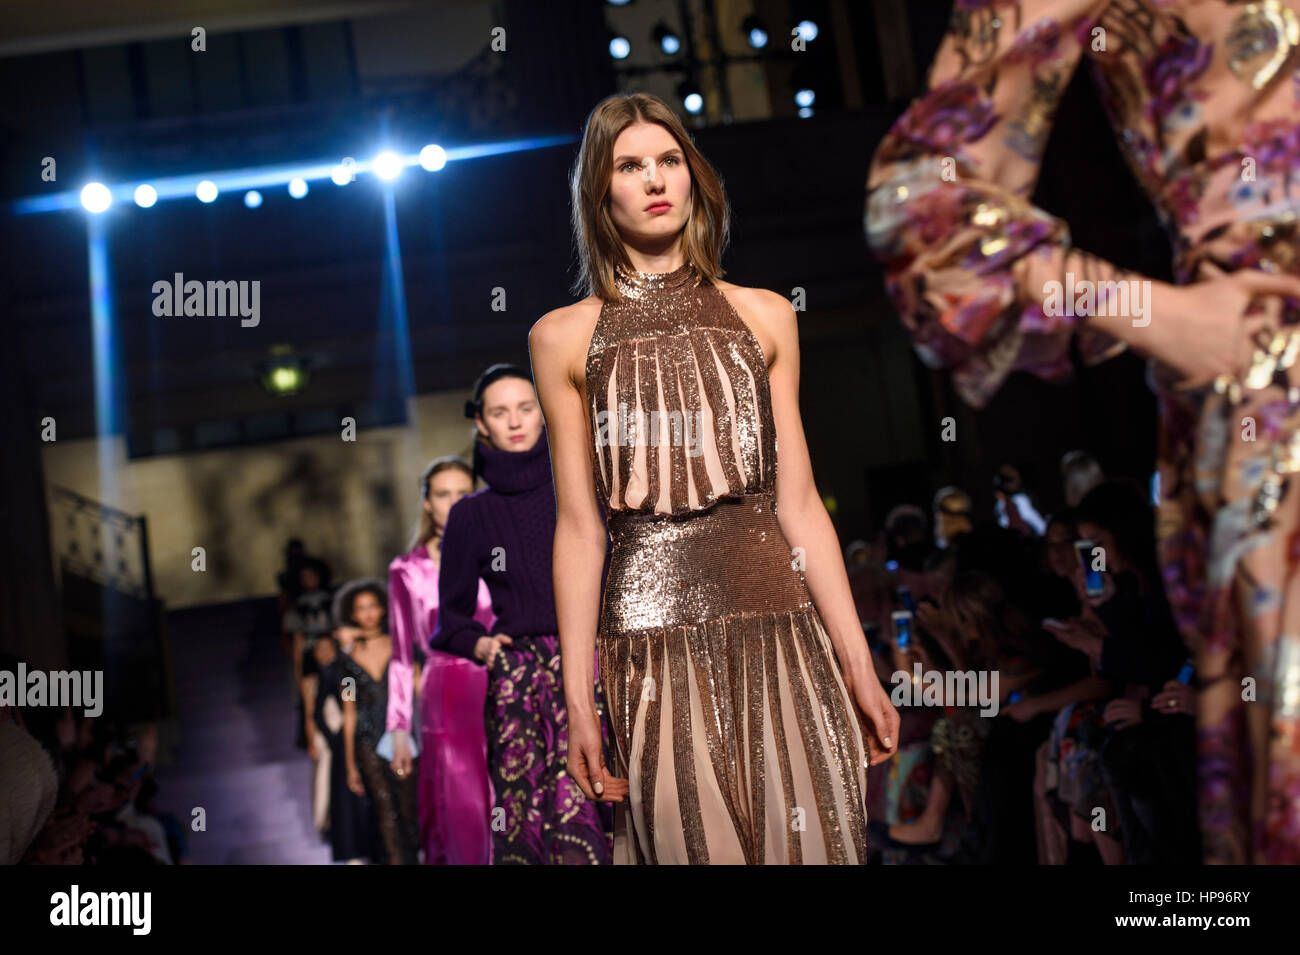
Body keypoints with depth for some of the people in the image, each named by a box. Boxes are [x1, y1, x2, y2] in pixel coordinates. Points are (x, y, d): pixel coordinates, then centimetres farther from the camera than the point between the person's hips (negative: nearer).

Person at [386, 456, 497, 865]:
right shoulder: (407, 570, 5)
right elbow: (402, 655, 7)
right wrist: (399, 729, 4)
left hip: (497, 697, 1)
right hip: (445, 704, -1)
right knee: (461, 820, -1)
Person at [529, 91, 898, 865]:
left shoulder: (763, 315, 10)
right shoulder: (565, 337, 5)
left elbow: (798, 500, 7)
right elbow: (579, 526, 3)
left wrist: (859, 665, 3)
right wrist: (577, 697, 0)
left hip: (779, 615, 2)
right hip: (654, 632, -1)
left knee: (810, 839, 3)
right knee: (694, 842, 1)